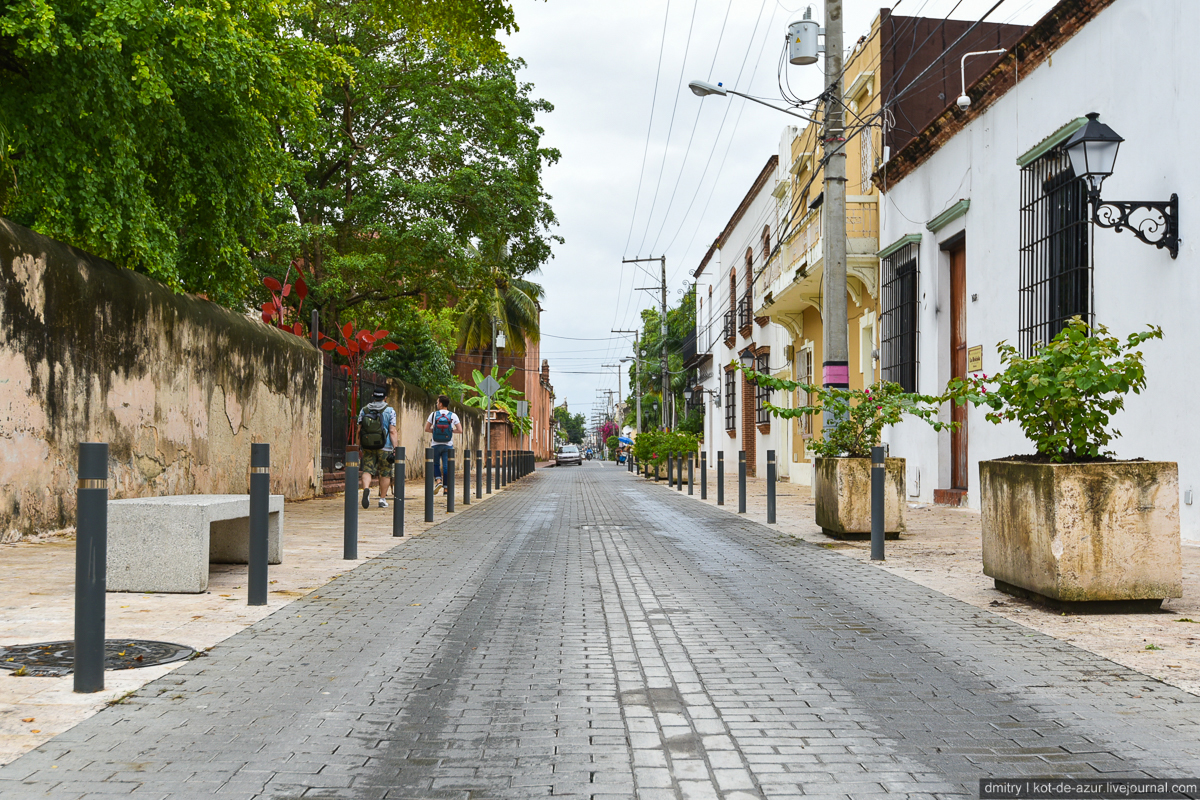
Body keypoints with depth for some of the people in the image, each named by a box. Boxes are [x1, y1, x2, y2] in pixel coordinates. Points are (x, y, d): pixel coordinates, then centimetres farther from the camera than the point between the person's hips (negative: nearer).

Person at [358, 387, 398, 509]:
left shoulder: (364, 410, 8)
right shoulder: (390, 411, -1)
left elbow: (359, 430, 8)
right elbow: (392, 431, -8)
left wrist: (359, 448, 15)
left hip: (367, 447, 2)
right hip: (384, 447, -2)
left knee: (367, 470, 1)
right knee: (385, 473, 9)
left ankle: (366, 488, -28)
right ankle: (382, 499, 13)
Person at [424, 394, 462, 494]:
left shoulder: (434, 415, -3)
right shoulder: (453, 416, -1)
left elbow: (426, 429, -1)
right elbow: (460, 430, -4)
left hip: (436, 445, 0)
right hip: (448, 445, 0)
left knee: (436, 464, 15)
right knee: (446, 466, 4)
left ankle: (438, 480, -8)